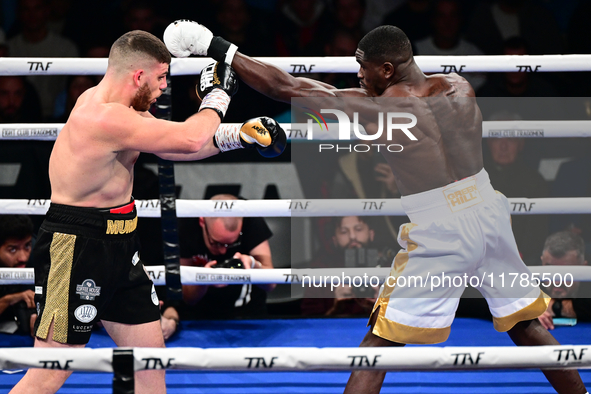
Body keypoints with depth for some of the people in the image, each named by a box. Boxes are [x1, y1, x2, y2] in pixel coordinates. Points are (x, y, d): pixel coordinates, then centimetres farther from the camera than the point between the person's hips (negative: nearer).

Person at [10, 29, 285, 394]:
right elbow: (190, 139, -25)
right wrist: (217, 97, -6)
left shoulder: (119, 106, 7)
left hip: (118, 247, 10)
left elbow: (171, 145, 20)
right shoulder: (105, 118, -25)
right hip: (76, 248, -10)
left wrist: (238, 137, 10)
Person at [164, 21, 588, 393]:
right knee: (527, 324, 21)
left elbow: (286, 88, -9)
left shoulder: (378, 108, -10)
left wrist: (218, 48, -4)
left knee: (378, 343, 4)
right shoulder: (461, 89, 5)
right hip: (490, 215, 5)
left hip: (439, 234, -5)